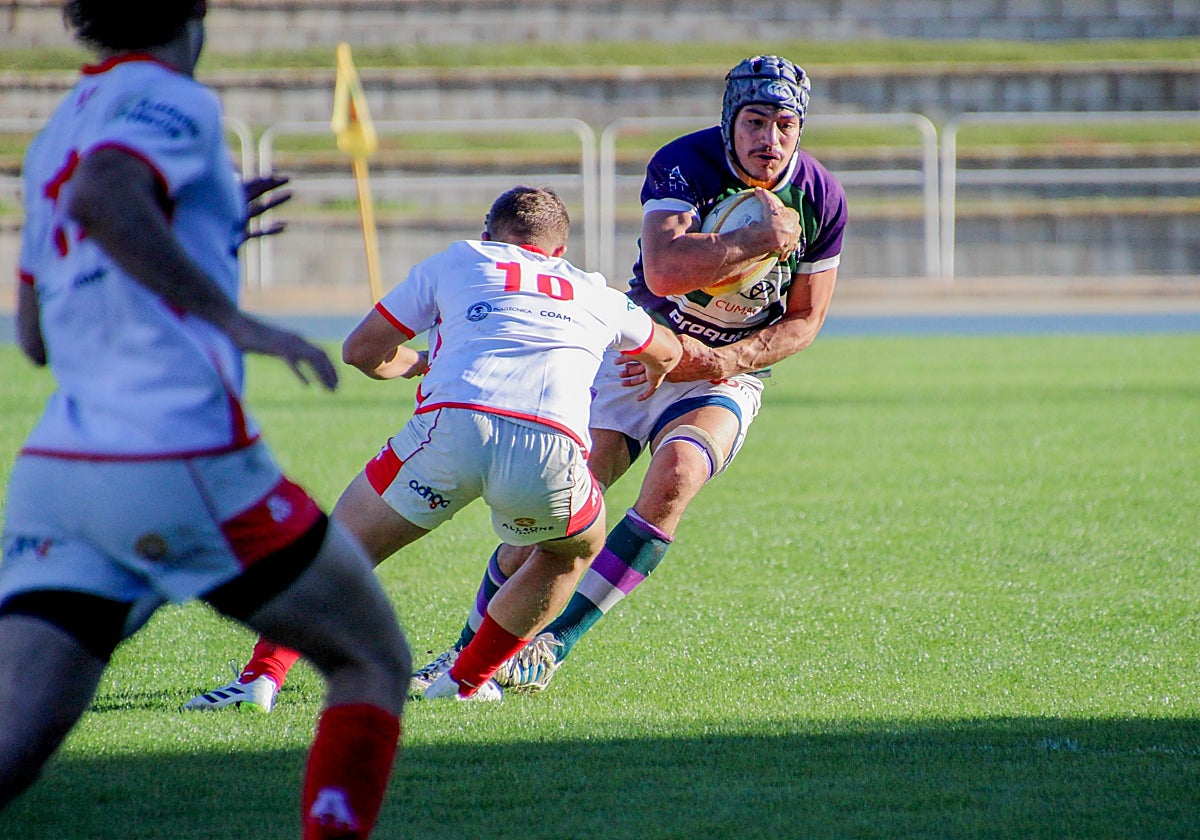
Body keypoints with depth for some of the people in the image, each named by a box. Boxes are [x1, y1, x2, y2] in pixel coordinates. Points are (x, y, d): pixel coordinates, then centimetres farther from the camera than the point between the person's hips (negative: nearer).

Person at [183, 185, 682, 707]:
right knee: (577, 550, 32)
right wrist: (652, 376, 78)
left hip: (451, 426, -1)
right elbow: (668, 353, 54)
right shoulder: (595, 296, 33)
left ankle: (261, 677, 1)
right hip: (552, 445, 1)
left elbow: (361, 350, 31)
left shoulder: (458, 261, 28)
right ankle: (468, 680, 28)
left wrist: (416, 364, 53)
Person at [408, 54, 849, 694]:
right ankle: (470, 652, 8)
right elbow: (663, 269, -34)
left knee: (674, 474, -29)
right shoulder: (684, 163, -17)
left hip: (726, 378, 1)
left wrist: (718, 361, -15)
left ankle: (552, 645, -23)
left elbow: (804, 321, -1)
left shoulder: (821, 199, -8)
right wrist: (763, 240, -35)